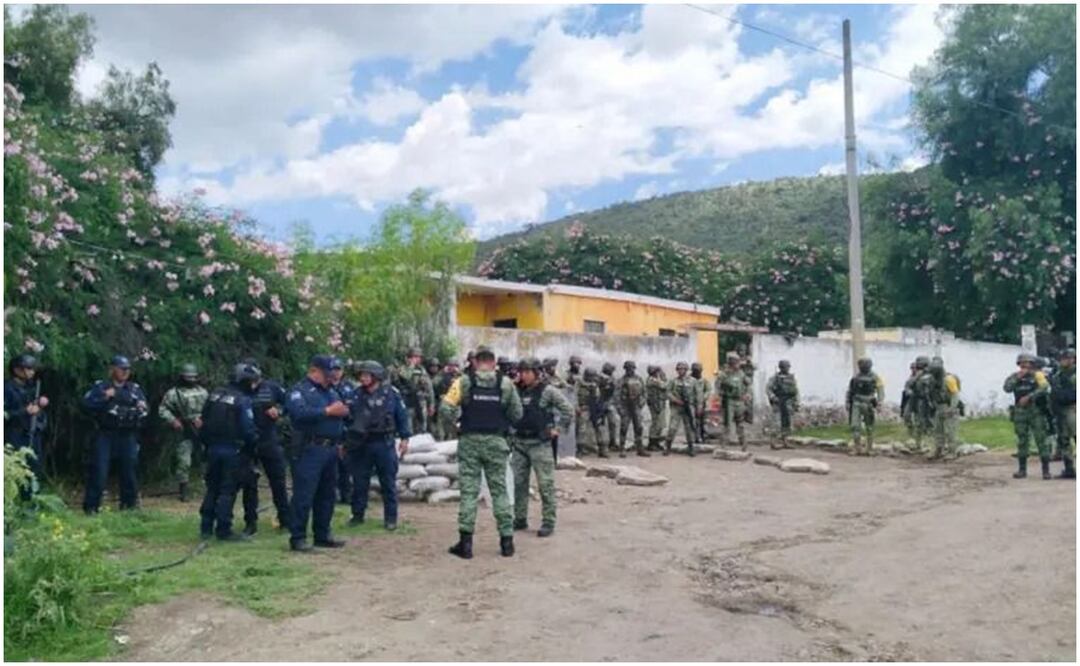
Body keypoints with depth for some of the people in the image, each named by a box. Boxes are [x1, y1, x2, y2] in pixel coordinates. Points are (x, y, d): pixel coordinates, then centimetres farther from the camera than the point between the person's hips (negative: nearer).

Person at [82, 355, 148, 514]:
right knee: (99, 471, -5)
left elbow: (145, 410, 11)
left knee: (130, 469, 6)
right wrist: (104, 397, -18)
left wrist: (142, 409, -10)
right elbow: (86, 403, -9)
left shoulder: (135, 389, 12)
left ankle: (129, 504, 18)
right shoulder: (100, 387, 4)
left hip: (128, 436, 3)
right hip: (105, 434, -3)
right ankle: (91, 506, 2)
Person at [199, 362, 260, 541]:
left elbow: (204, 421, 12)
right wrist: (254, 442, 0)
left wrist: (207, 443, 19)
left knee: (212, 488, 16)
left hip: (213, 448, 7)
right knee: (228, 490, 0)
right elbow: (248, 429, -16)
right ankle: (224, 530, 3)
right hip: (233, 451, -7)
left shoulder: (215, 394, 8)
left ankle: (206, 527, 21)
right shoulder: (243, 400, -14)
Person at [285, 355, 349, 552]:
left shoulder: (331, 391, 21)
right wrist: (327, 411, -18)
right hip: (309, 450, -8)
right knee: (303, 495, -5)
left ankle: (322, 535, 23)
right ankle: (297, 538, 1)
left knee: (327, 495, 13)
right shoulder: (300, 391, -4)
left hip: (331, 449, 8)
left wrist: (343, 410, 0)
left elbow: (347, 411, 21)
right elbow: (300, 413, -22)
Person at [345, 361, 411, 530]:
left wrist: (404, 438, -4)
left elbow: (402, 416, 0)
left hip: (384, 444, -2)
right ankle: (358, 514, 23)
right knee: (359, 482, 10)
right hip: (360, 445, 2)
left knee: (388, 482, 4)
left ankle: (390, 517, 13)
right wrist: (344, 441, 0)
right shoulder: (356, 395, 3)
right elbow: (347, 417, 6)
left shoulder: (391, 393, -3)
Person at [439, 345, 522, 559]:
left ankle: (465, 542, 5)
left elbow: (446, 408, -11)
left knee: (469, 491, 5)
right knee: (499, 490, 10)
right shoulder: (506, 383, -1)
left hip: (470, 441, -1)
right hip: (496, 442, 1)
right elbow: (517, 414, 1)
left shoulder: (464, 382, -5)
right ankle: (507, 540, 12)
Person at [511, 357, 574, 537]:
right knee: (519, 483, 11)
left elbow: (568, 409, -6)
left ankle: (548, 522, 4)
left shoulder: (548, 391, -7)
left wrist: (557, 428, -8)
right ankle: (520, 519, 23)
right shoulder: (517, 391, 7)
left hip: (539, 443, -5)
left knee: (546, 484, -3)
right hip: (519, 443, 5)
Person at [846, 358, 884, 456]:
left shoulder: (875, 377, -6)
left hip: (869, 405, -2)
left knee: (869, 428, 6)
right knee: (855, 426, -8)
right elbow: (850, 391, 12)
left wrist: (878, 404, -17)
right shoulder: (856, 377, 4)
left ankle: (869, 448, 17)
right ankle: (857, 448, -3)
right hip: (856, 404, 2)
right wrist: (848, 403, 9)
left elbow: (881, 392, -7)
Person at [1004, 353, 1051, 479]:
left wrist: (1029, 397, -22)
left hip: (1035, 411, -3)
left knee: (1041, 439, -4)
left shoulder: (1037, 375, -1)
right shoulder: (1014, 377, 9)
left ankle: (1046, 470, 1)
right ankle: (1022, 469, 15)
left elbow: (1044, 388, -17)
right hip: (1020, 412, 3)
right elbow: (1007, 388, -6)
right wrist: (1018, 378, -13)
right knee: (1022, 441, 8)